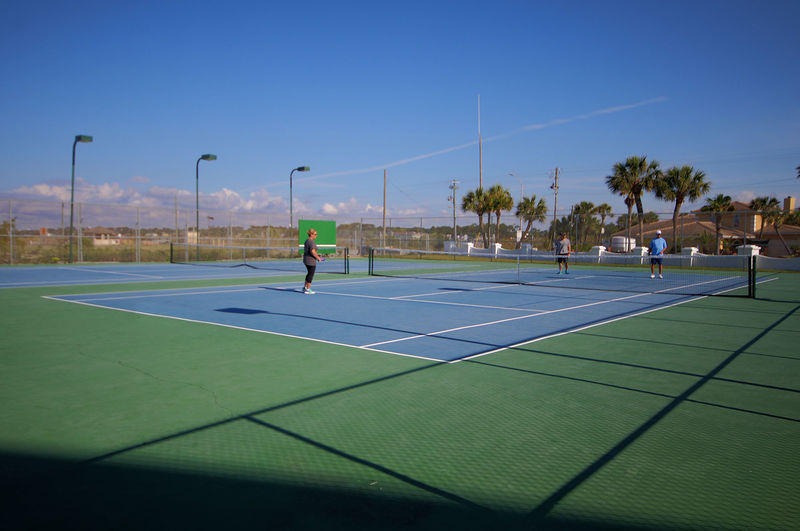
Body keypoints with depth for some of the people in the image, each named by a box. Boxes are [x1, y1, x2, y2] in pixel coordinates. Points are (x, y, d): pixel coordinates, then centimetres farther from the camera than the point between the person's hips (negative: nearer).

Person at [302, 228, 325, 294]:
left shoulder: (307, 241, 14)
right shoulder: (312, 242, -17)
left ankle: (305, 287, 27)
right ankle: (308, 290, 4)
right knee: (311, 275, -1)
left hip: (306, 260, 10)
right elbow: (312, 251, -26)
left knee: (309, 274, 21)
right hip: (311, 261, -10)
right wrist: (318, 258, -15)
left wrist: (316, 256, 18)